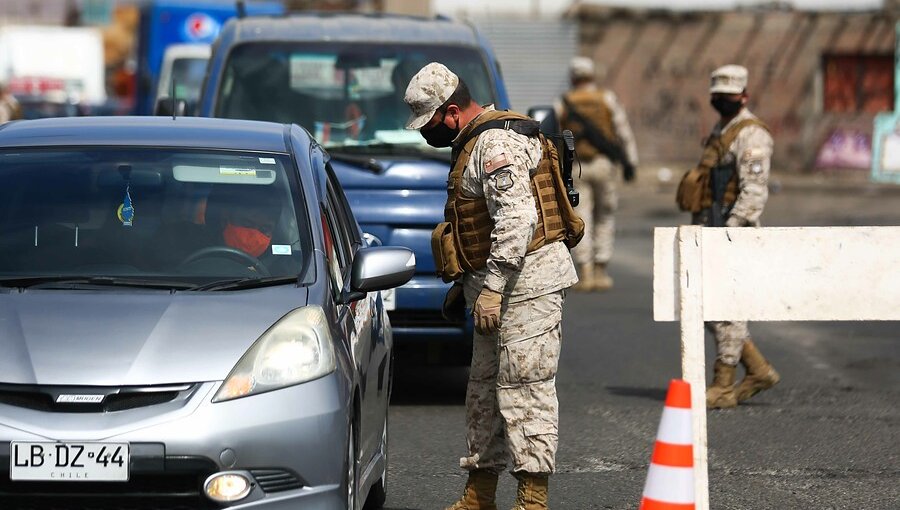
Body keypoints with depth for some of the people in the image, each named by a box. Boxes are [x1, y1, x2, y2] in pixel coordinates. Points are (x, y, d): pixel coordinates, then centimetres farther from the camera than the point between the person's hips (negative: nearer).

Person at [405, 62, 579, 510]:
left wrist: (491, 288, -23)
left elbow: (516, 220, -24)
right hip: (498, 284, 11)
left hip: (527, 280, -11)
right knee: (485, 387, 14)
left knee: (523, 389, -11)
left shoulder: (496, 142, -16)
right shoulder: (474, 144, 18)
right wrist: (465, 281, 24)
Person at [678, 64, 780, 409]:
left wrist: (730, 229, -28)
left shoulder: (751, 135, -12)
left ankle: (723, 388, 1)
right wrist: (700, 233, 24)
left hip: (733, 230, -10)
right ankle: (758, 370, 16)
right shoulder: (721, 132, 19)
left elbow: (754, 191, -21)